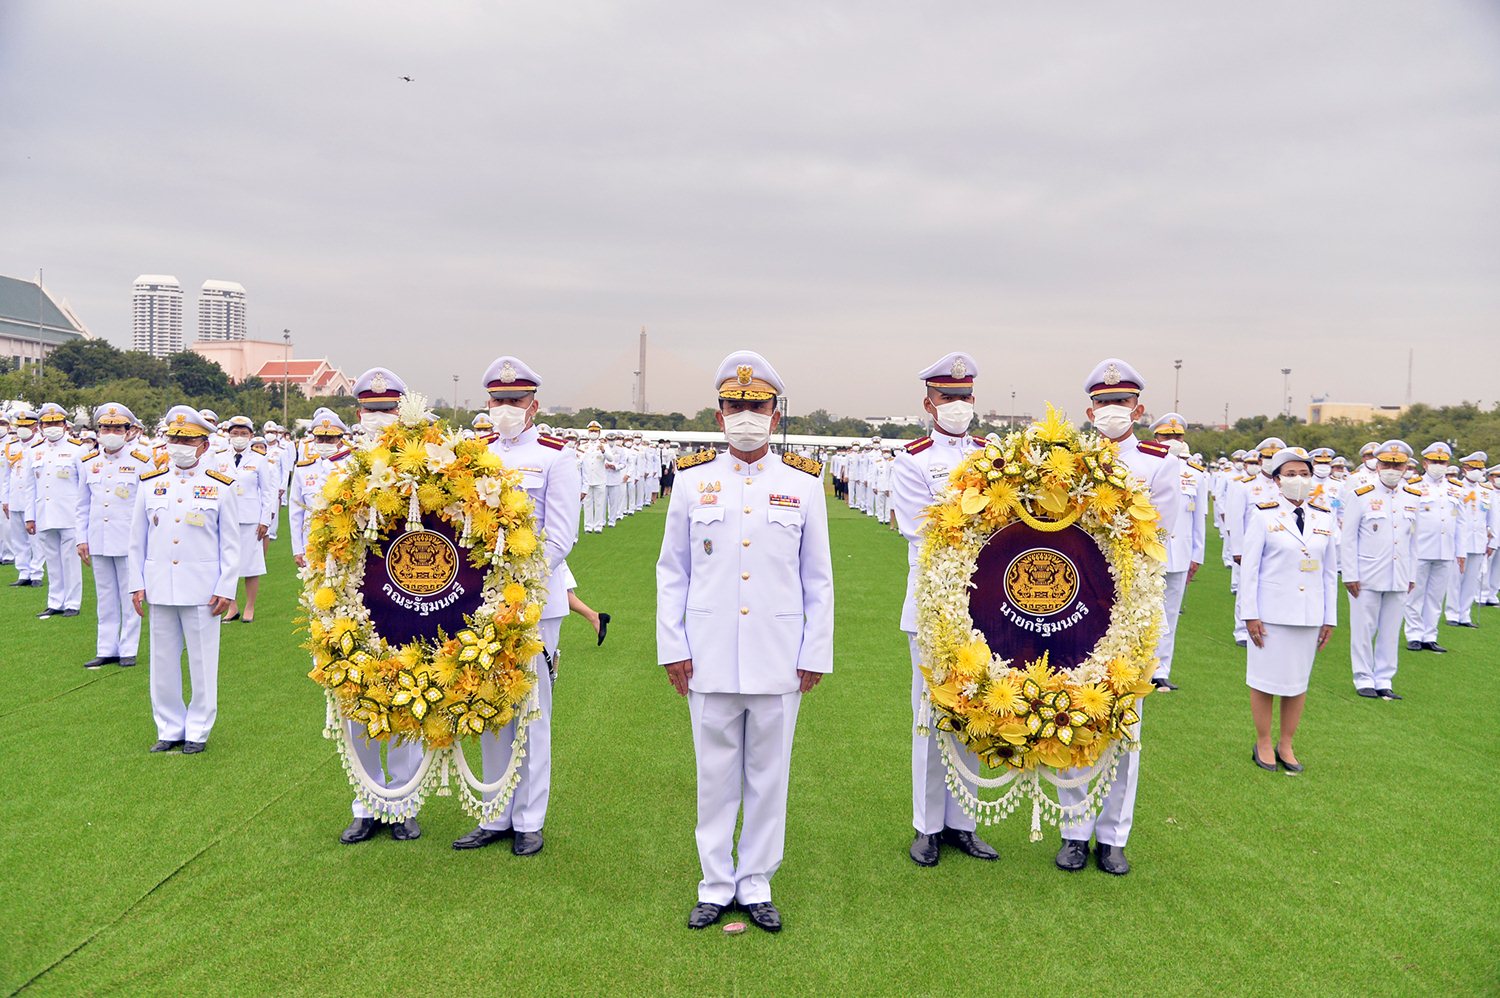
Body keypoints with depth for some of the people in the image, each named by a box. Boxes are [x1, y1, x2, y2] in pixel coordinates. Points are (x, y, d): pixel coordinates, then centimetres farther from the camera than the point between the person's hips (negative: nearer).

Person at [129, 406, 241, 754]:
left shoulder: (220, 486, -1)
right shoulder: (150, 484, 6)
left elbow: (230, 544, -1)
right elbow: (137, 539, 11)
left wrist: (226, 589, -6)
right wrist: (137, 583, 5)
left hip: (202, 590, -3)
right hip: (160, 588, 3)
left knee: (202, 662, 5)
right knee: (163, 662, 10)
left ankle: (198, 731, 17)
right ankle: (169, 729, 23)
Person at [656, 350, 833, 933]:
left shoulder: (803, 484, 3)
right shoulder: (693, 480, 3)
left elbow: (818, 579, 5)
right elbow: (671, 573, 6)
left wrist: (816, 655, 2)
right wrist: (672, 648, 1)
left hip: (778, 661, 0)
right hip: (710, 659, 0)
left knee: (769, 776, 9)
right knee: (715, 775, 10)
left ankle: (757, 885, 25)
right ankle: (716, 885, 25)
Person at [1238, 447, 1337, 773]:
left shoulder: (1324, 517, 6)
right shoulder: (1264, 515, -5)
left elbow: (1330, 571, 9)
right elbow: (1248, 567, -5)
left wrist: (1329, 618, 8)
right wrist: (1250, 614, -9)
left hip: (1309, 614, 4)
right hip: (1271, 613, -3)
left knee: (1299, 681, 10)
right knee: (1265, 679, 5)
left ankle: (1286, 745, 24)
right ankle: (1263, 744, 19)